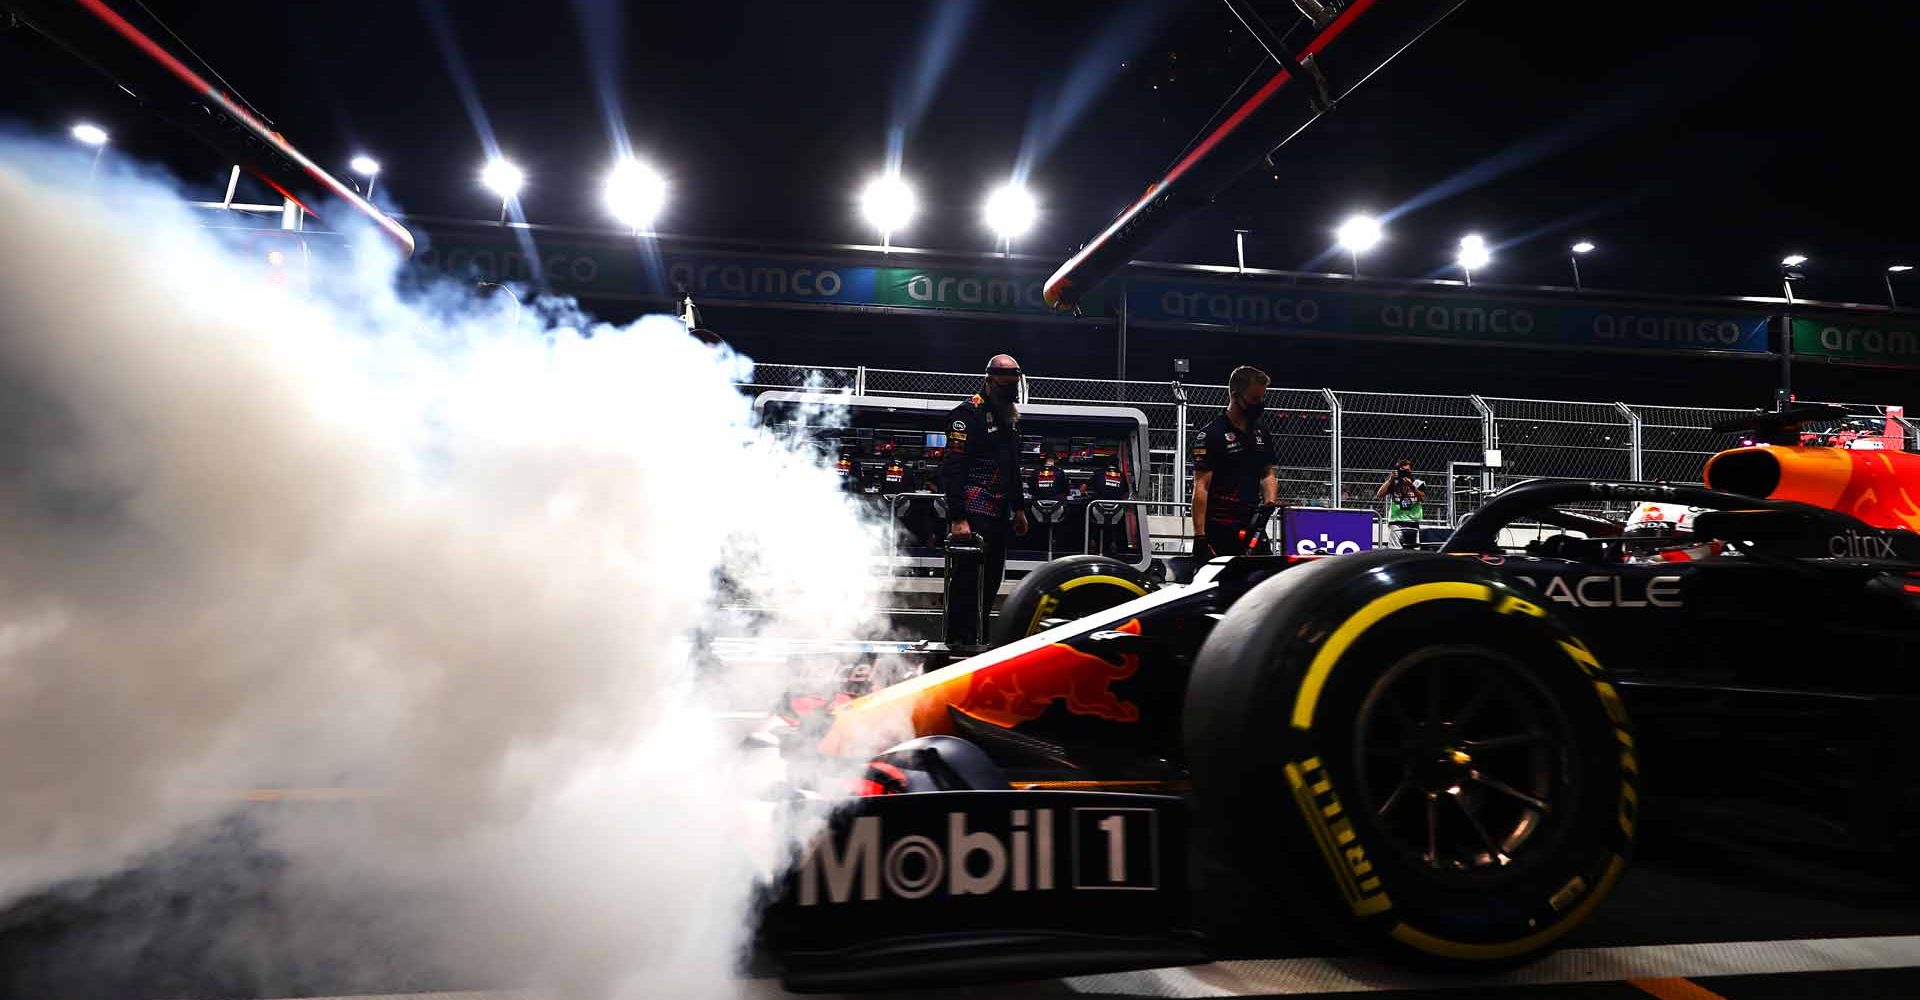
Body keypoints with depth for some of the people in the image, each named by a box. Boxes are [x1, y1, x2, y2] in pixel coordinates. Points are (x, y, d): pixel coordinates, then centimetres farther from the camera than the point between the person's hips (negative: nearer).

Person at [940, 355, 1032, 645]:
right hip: (973, 513, -9)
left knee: (991, 580, 12)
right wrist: (957, 518, -22)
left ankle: (976, 637, 22)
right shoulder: (969, 413, -10)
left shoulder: (1010, 418, 19)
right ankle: (958, 640, -3)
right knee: (968, 576, -9)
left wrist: (1019, 507, 24)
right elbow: (953, 469, -16)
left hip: (998, 514, 9)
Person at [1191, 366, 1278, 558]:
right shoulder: (1211, 434, -9)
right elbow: (1201, 488, -13)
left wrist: (1270, 501, 1)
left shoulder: (1261, 434, 14)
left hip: (1252, 528, 7)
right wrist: (1199, 536, -18)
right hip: (1218, 530, -7)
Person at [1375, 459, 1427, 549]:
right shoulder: (1393, 484, 8)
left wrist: (1411, 486, -25)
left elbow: (1423, 498, -10)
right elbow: (1379, 495, -5)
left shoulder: (1419, 484, 8)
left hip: (1413, 523, 1)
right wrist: (1390, 480, -11)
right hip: (1395, 523, -1)